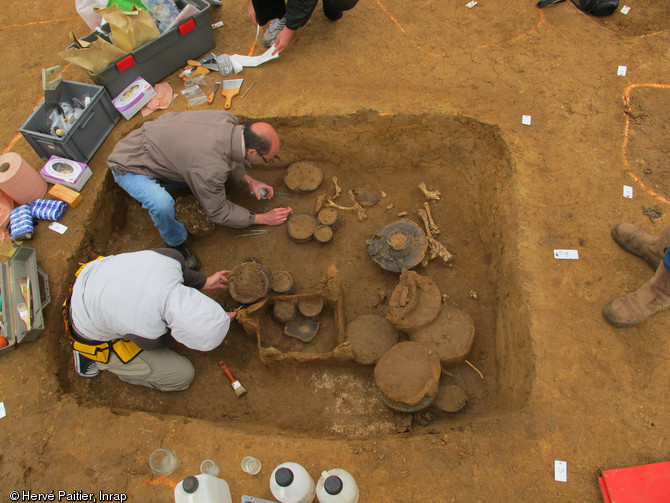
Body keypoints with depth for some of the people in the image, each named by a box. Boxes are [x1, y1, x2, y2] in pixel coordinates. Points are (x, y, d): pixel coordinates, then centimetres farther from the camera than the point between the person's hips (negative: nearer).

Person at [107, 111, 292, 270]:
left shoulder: (228, 120, -16)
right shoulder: (212, 168, -38)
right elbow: (219, 212, -21)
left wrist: (248, 180, -1)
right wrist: (262, 219, -12)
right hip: (129, 165, -8)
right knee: (162, 204, -33)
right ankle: (176, 244, -3)